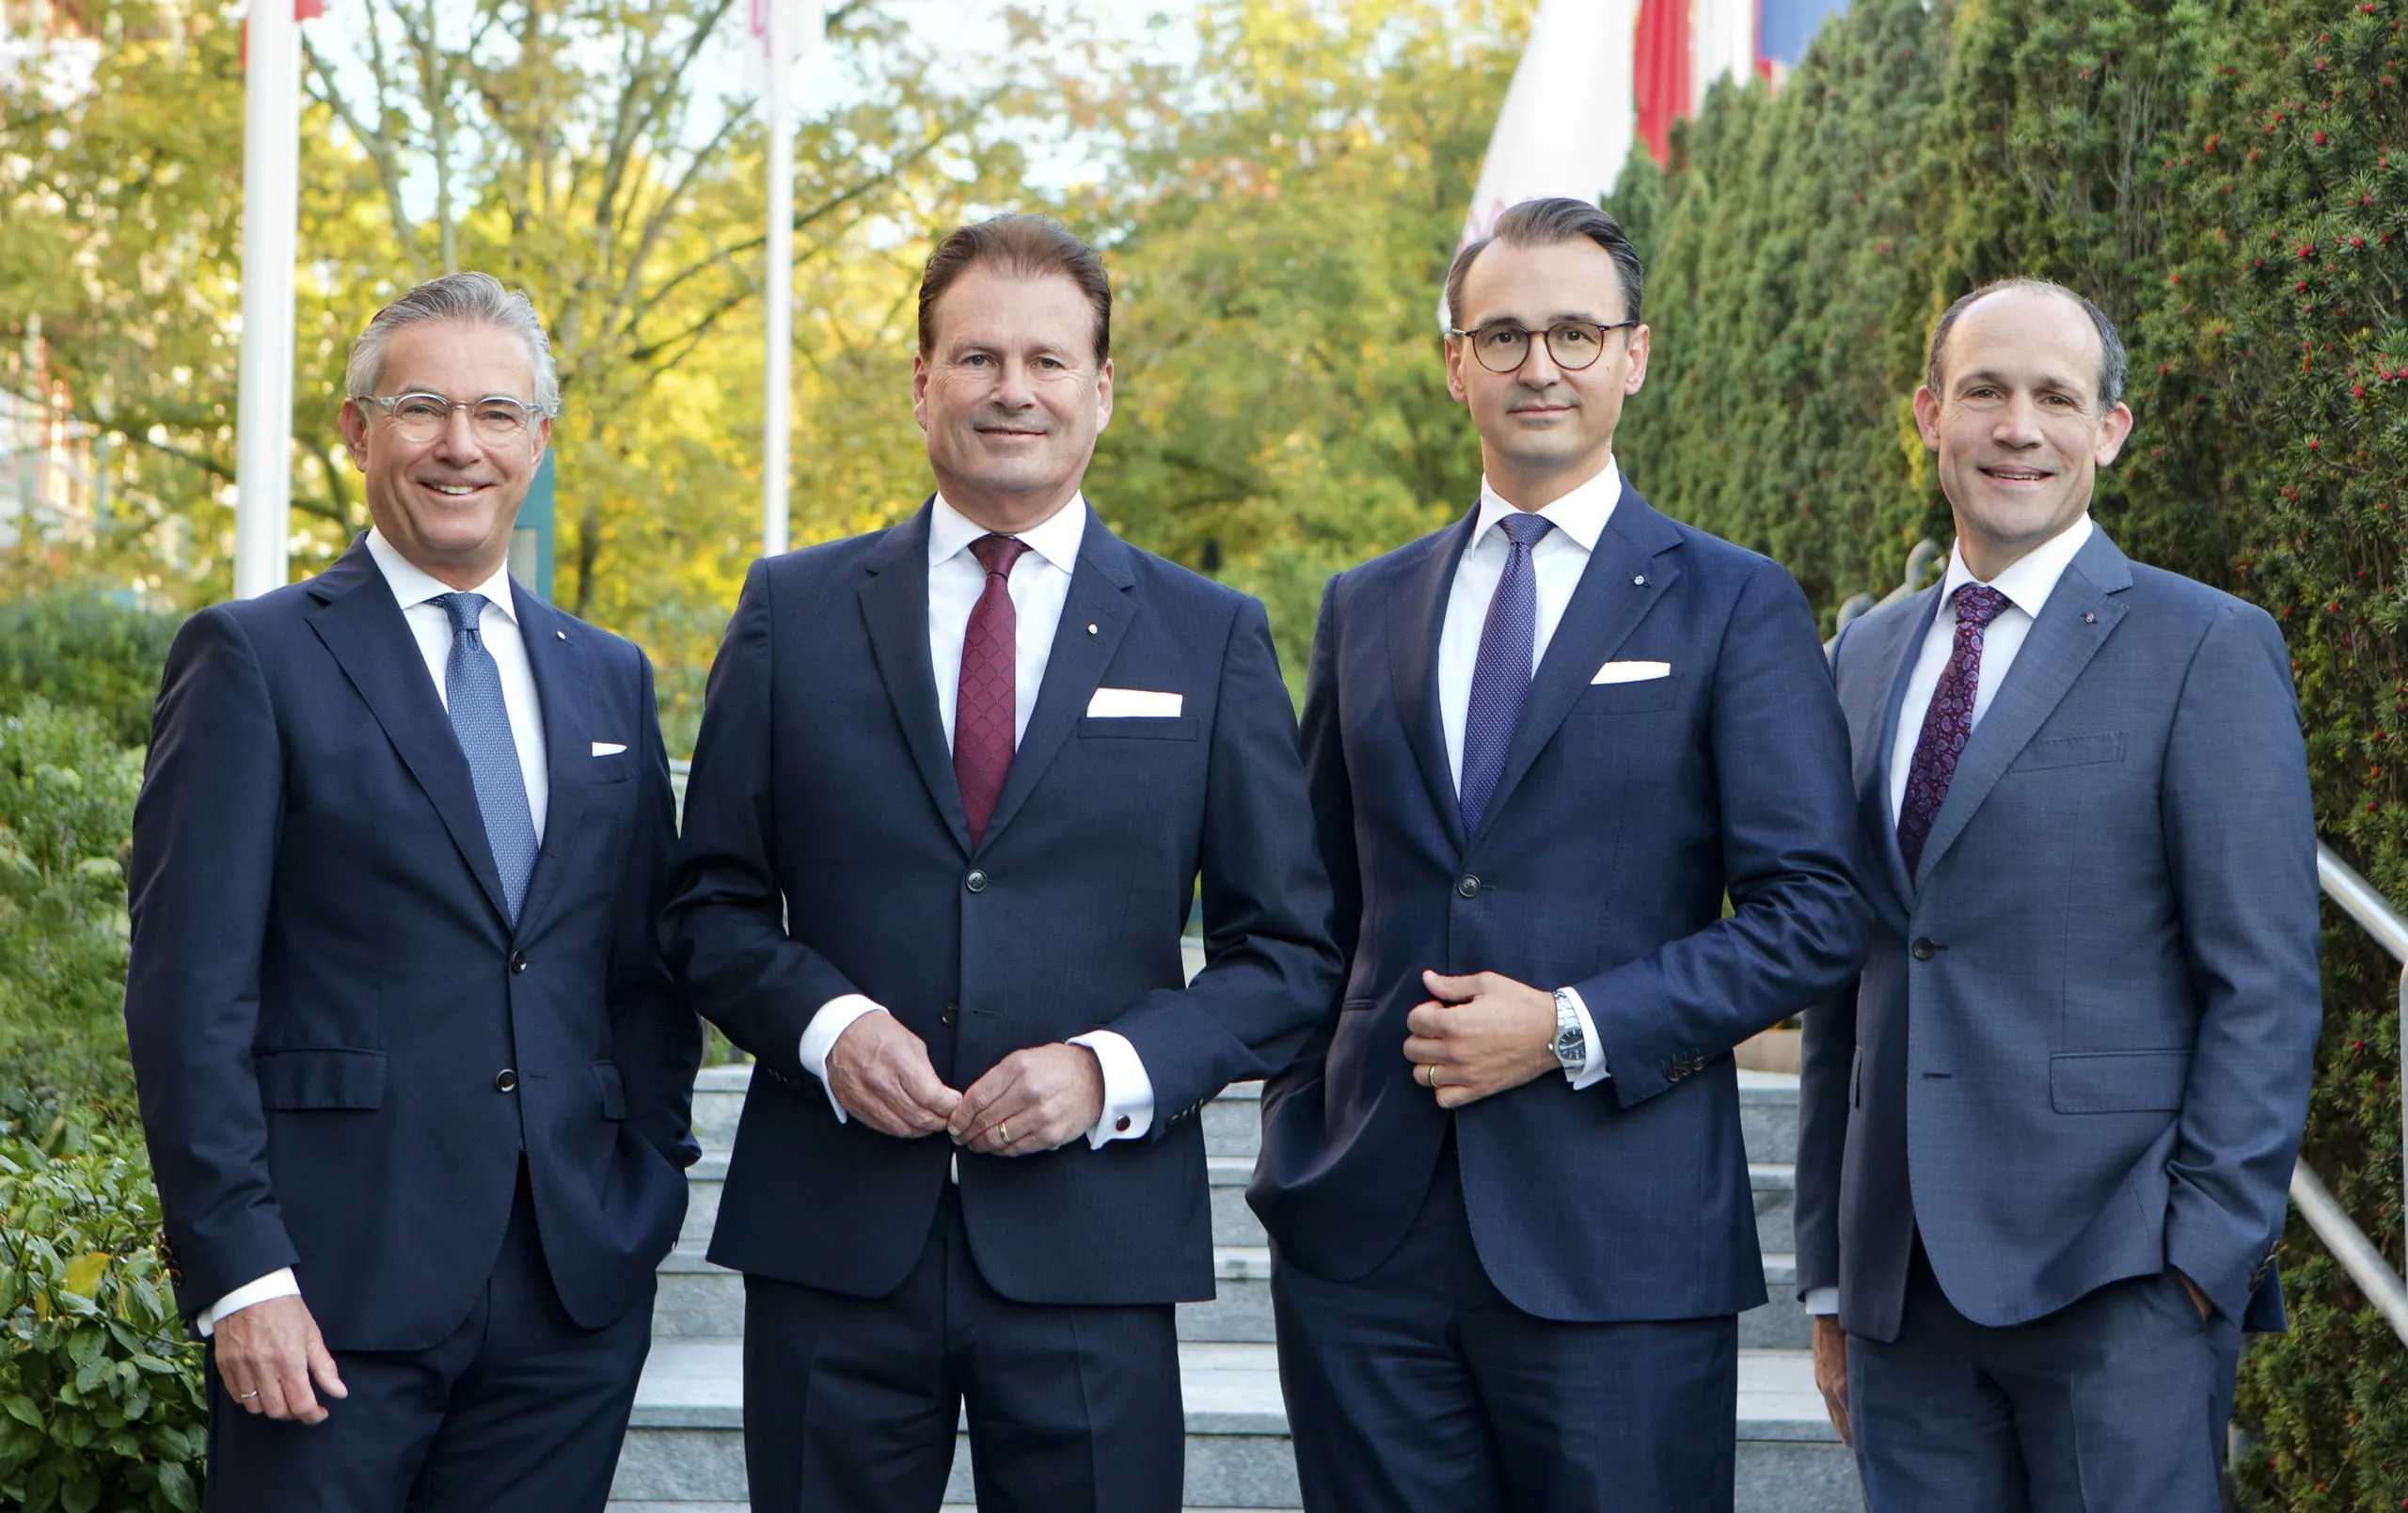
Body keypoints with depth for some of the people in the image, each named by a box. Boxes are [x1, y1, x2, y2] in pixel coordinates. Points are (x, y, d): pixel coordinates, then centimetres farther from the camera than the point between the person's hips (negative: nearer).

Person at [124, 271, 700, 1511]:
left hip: (578, 1287, 4)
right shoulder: (254, 659, -1)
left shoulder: (609, 679, 14)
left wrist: (652, 1179, 6)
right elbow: (191, 996, -7)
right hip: (337, 1283, -4)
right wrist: (242, 1274, -13)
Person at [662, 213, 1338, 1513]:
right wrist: (823, 1023, -10)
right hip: (831, 1240, 1)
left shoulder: (1213, 639, 6)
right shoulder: (793, 613, 8)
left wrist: (1115, 1069, -10)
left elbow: (1288, 951, 5)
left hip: (1092, 1248, 0)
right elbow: (713, 905, 9)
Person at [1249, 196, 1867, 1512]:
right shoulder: (1366, 609, 14)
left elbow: (1814, 911, -5)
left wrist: (1573, 1029, -13)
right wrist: (1298, 1142, 7)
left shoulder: (1735, 607, 1)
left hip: (1618, 1240, -3)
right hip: (1366, 1231, 3)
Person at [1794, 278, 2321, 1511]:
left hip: (2116, 1273, -5)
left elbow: (2266, 983, -7)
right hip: (1905, 1283, 5)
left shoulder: (2207, 649, -3)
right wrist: (1830, 1272, 14)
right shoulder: (1865, 658, 14)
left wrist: (2208, 1254, -13)